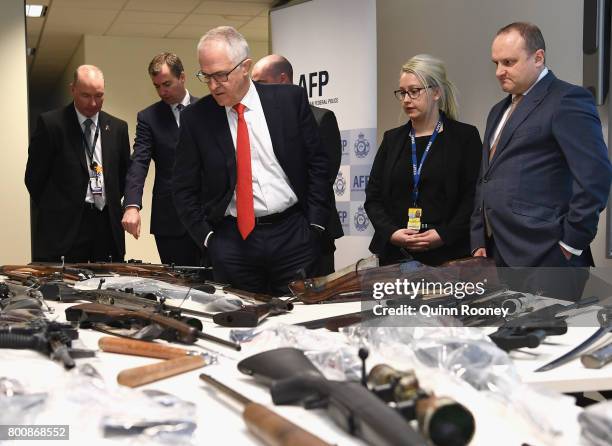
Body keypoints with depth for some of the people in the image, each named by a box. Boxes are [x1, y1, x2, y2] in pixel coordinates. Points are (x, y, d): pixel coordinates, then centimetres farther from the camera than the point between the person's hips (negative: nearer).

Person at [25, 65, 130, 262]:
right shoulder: (50, 123, -2)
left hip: (107, 227, 4)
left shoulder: (117, 127, 10)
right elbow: (34, 177, 1)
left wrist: (111, 206, 11)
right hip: (64, 229, -4)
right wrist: (55, 212, 4)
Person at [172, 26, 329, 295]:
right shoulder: (195, 118, 0)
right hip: (232, 240, 0)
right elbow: (184, 188, 6)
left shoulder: (290, 99, -1)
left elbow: (317, 162, 3)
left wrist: (315, 224, -1)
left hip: (292, 235, 0)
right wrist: (207, 237, 0)